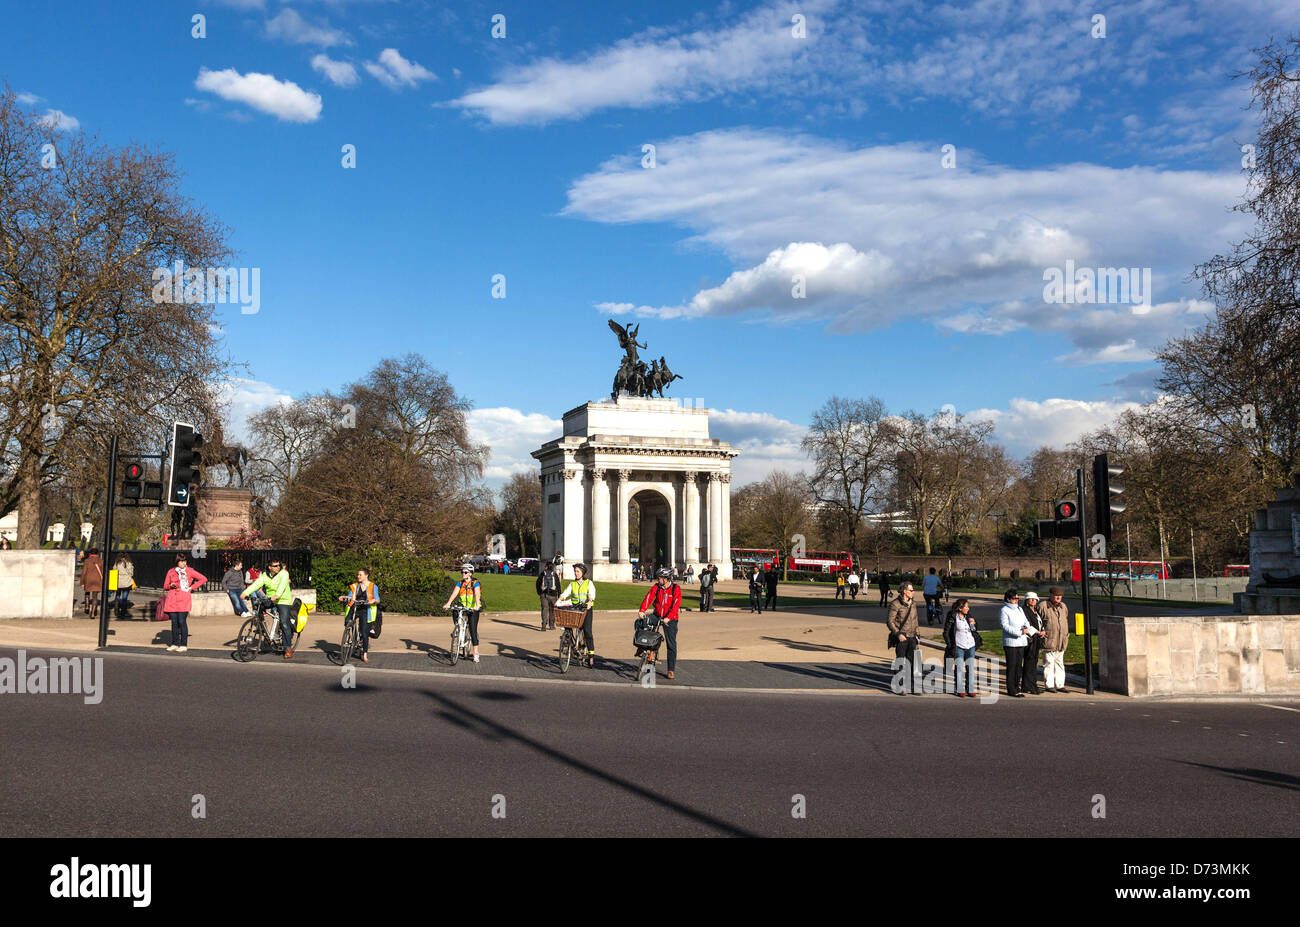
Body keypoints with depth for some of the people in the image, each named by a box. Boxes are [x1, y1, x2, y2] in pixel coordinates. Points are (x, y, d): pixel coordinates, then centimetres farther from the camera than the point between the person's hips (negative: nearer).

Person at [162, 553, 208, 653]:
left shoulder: (189, 571, 4)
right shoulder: (171, 571, 11)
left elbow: (203, 579, 5)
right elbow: (165, 586, 16)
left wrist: (192, 587, 2)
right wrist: (170, 586, -7)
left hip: (183, 599, -3)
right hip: (172, 599, 3)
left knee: (182, 621, -9)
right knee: (174, 622, 5)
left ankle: (183, 645, -4)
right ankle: (174, 644, 14)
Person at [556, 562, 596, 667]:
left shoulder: (589, 583, 4)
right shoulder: (572, 584, 13)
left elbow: (592, 594, -11)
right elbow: (565, 593, -1)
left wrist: (589, 602, -31)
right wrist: (559, 600, -20)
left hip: (586, 609, -4)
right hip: (574, 608, 4)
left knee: (587, 631, -12)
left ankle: (591, 655, -10)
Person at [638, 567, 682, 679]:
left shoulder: (676, 589, -12)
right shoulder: (656, 587, -2)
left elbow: (676, 605, -21)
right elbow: (648, 598, -14)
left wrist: (668, 618, -33)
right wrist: (642, 610, -30)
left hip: (670, 619, -3)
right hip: (657, 616, 3)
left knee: (671, 645, -2)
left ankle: (671, 669, 6)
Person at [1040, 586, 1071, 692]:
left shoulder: (1063, 606, 11)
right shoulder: (1043, 606, -7)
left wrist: (1066, 635, 21)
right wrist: (1041, 632, -4)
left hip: (1061, 642, 6)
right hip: (1049, 641, -6)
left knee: (1060, 664, 11)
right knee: (1049, 663, -2)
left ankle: (1060, 685, 18)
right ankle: (1049, 685, 5)